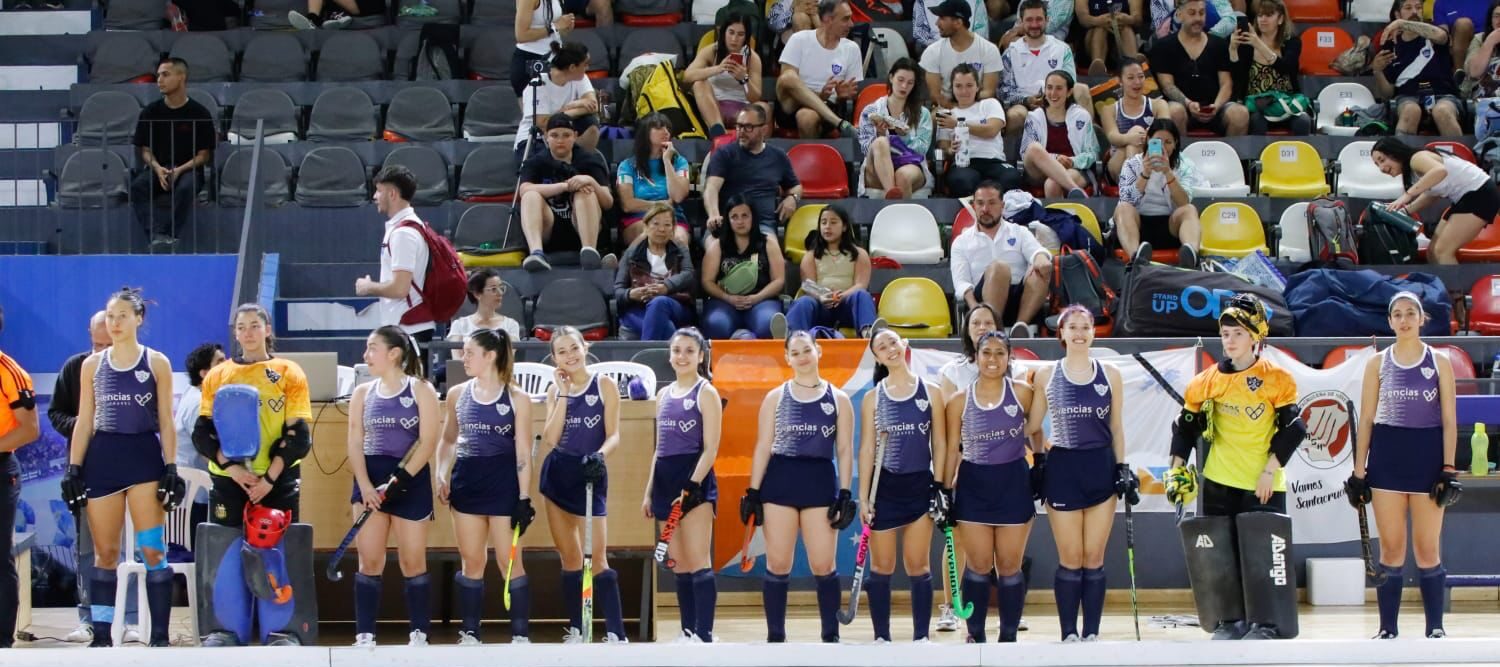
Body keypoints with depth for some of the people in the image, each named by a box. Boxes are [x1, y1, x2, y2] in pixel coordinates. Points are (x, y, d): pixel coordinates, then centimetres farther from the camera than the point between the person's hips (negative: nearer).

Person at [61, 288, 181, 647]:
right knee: (105, 553, 4)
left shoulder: (157, 363, 3)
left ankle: (160, 636, -5)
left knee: (153, 550, -8)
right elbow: (84, 422, 10)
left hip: (145, 456, -2)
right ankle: (102, 635, 10)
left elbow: (166, 422, 3)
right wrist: (73, 469, 2)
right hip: (102, 459, 2)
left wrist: (171, 469, -5)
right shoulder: (92, 365, 9)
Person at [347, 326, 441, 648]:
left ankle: (419, 634, 7)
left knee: (412, 561, 1)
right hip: (370, 479, 3)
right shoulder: (362, 393, 8)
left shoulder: (421, 390, -2)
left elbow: (428, 442, -9)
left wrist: (400, 479, -19)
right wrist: (364, 485, -12)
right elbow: (355, 442, 3)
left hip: (411, 481, -3)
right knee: (369, 561, -1)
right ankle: (364, 635, 0)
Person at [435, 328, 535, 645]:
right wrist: (441, 476, 2)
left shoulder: (517, 399, -5)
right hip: (466, 482, 4)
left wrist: (524, 499, -9)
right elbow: (447, 440, 17)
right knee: (471, 561, 8)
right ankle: (470, 634, 14)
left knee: (509, 561, -1)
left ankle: (521, 636, 4)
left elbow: (523, 453, -5)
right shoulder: (457, 394, 6)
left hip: (503, 485, -4)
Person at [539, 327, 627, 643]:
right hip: (557, 474, 4)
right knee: (569, 559, 8)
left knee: (596, 559, -11)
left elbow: (613, 435, -8)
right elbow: (550, 439, -4)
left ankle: (616, 634, -11)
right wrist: (563, 394, -6)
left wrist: (600, 454, -28)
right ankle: (576, 631, 13)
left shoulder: (605, 385, -3)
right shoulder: (556, 390, 8)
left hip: (589, 475, -4)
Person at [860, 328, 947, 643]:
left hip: (920, 486, 0)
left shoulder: (930, 392, 3)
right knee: (881, 567, 3)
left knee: (918, 567, 2)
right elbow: (866, 449, 1)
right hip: (884, 487, 0)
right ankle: (881, 637, 9)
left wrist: (940, 486, -2)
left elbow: (939, 443, 5)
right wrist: (863, 497, -5)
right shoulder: (873, 398, 2)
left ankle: (921, 637, 7)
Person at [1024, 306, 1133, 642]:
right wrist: (1039, 460, -2)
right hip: (1062, 469, -1)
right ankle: (1069, 635, 4)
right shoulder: (1046, 375, 3)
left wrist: (1123, 469, 4)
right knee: (1070, 560, -1)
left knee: (1094, 559, 1)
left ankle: (1091, 634, 6)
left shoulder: (1110, 375, 5)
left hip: (1101, 469, 1)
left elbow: (1116, 427, 9)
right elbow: (1032, 426, 7)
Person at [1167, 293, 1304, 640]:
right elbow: (1188, 425, 9)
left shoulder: (1276, 379, -6)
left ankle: (1266, 623, 2)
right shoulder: (1209, 380, 3)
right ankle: (1232, 621, 13)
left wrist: (1270, 470, -11)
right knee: (1222, 553, 4)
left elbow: (1292, 427, -7)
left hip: (1263, 484, -3)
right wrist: (1178, 469, 2)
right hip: (1219, 481, 3)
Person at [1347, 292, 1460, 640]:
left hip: (1428, 455, -1)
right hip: (1386, 456, 1)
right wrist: (1359, 471, 1)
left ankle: (1435, 628, 9)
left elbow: (1449, 419, 1)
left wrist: (1448, 468, -7)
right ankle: (1388, 629, 7)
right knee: (1391, 548, 2)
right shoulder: (1378, 363, 6)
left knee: (1428, 549, 1)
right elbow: (1366, 419, 6)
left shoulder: (1439, 363, 3)